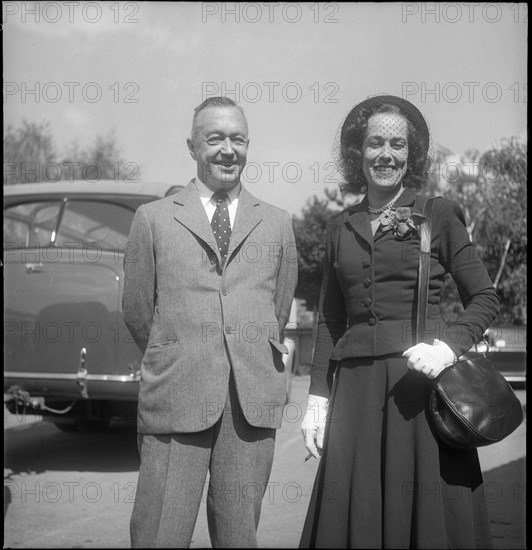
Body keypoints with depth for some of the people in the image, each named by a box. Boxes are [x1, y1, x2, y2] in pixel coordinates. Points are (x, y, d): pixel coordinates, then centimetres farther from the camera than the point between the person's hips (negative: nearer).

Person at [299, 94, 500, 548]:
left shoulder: (439, 215, 2)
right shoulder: (341, 227, 13)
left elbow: (486, 298, 2)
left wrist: (450, 346, -15)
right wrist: (318, 397, 9)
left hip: (421, 379, -3)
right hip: (356, 389, 3)